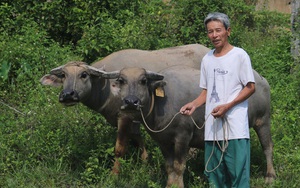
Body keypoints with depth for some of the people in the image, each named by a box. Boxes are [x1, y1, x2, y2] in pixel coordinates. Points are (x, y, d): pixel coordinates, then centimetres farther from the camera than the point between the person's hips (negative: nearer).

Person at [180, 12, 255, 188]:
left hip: (235, 128, -6)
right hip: (212, 128, 6)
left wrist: (227, 106, -14)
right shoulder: (207, 59, 13)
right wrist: (194, 104, 1)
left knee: (238, 173, -9)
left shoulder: (240, 55, -3)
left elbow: (250, 87, -4)